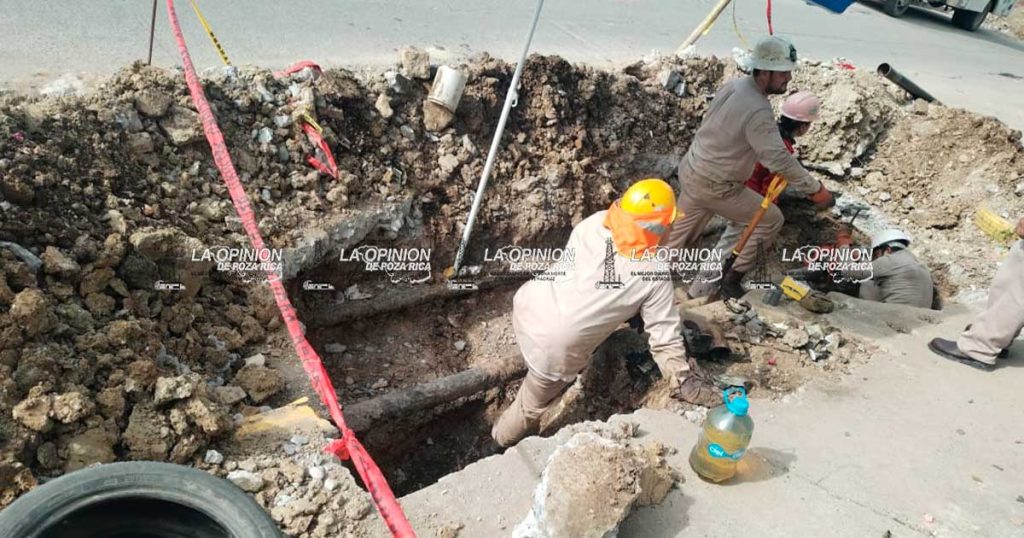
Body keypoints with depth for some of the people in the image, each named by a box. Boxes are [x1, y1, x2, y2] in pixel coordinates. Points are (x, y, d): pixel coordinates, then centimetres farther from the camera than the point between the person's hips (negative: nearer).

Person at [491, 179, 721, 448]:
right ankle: (505, 436, 49)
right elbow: (665, 336, -8)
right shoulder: (655, 275, -13)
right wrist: (683, 382, 5)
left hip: (528, 307, 4)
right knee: (535, 401, 24)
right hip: (555, 351, -3)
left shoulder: (593, 223, -5)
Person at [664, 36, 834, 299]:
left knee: (679, 234, 21)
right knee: (771, 219, 8)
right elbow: (780, 160, -27)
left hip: (690, 170, 8)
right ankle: (733, 278, 15)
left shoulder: (734, 84, -1)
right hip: (714, 186, -8)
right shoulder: (758, 112, -27)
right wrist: (815, 189, -18)